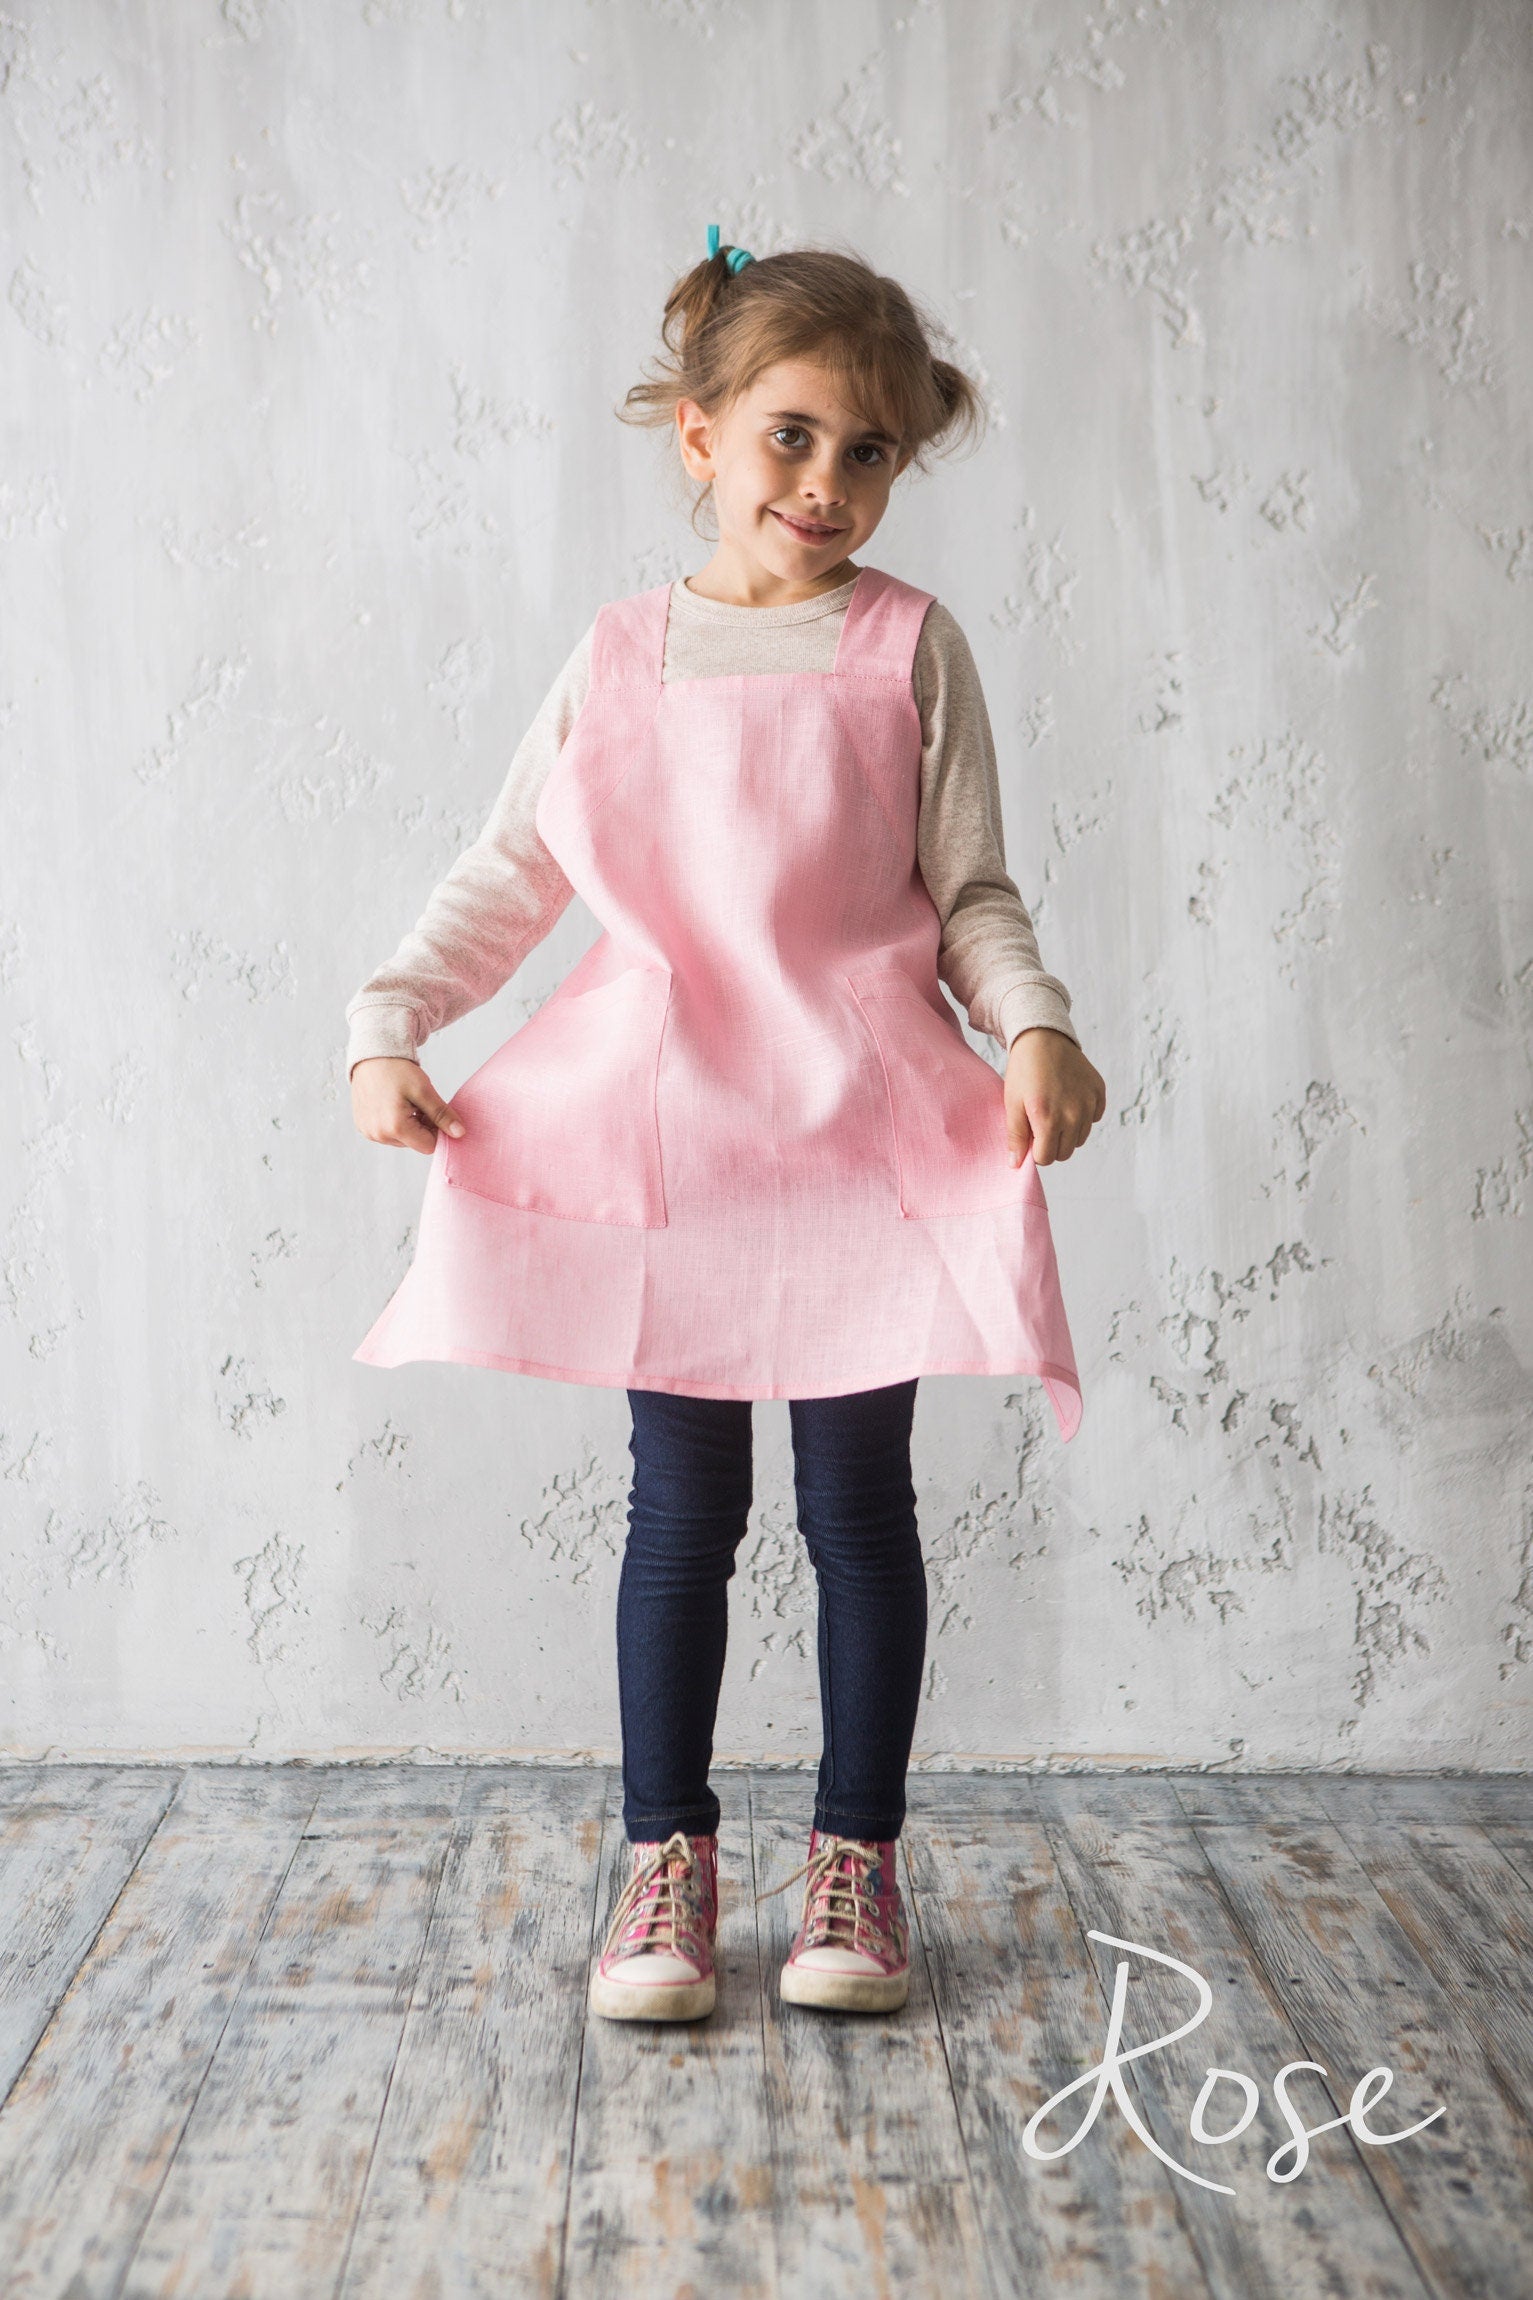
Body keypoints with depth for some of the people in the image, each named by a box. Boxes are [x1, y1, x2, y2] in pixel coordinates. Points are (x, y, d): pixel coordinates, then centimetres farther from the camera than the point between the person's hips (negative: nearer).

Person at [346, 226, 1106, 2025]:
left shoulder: (908, 646, 0)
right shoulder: (621, 655, 5)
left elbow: (973, 893, 0)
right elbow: (506, 877, 7)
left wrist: (1036, 1027, -18)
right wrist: (386, 1022, -5)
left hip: (863, 1128, -1)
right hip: (658, 1128, 2)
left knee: (857, 1497, 7)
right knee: (680, 1503, 9)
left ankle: (856, 1849, 24)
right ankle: (666, 1850, 23)